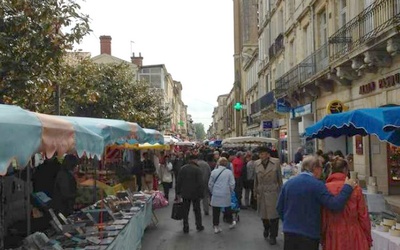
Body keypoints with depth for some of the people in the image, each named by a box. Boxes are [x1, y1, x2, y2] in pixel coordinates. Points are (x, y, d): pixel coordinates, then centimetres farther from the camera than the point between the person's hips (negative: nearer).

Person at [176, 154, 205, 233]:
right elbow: (200, 183, -13)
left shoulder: (183, 168, 1)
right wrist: (201, 194, -6)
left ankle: (185, 228, 11)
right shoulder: (197, 169, -11)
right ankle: (199, 226, 20)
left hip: (185, 193, 3)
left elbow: (179, 181, 3)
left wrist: (178, 192, 9)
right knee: (197, 210, 12)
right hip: (195, 194, -3)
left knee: (185, 211, 9)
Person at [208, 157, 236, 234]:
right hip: (226, 195, 0)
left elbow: (210, 184, 1)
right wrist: (231, 192, 13)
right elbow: (232, 184, -4)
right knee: (228, 209, 18)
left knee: (216, 211, 6)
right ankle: (231, 223, 34)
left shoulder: (214, 172, -3)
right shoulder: (229, 172, -5)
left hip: (215, 195, 0)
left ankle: (216, 226, 8)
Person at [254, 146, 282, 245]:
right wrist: (255, 191, 10)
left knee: (273, 214, 1)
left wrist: (280, 191, 0)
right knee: (263, 213, 13)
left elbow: (280, 178, -1)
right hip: (261, 193, 3)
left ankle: (273, 236, 16)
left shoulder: (276, 162, -6)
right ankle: (266, 228, 43)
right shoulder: (256, 163, 2)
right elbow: (256, 179, 8)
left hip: (273, 192, -3)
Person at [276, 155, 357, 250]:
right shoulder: (317, 185, -14)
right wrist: (347, 187, -11)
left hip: (289, 232, 5)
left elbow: (279, 208, 9)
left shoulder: (288, 183, 3)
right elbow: (335, 205, -21)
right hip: (309, 234, -4)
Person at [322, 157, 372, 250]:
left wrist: (323, 240, 10)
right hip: (354, 238, 0)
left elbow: (322, 218, -3)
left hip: (333, 238, 0)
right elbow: (363, 215, -3)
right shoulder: (355, 188, -7)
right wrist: (368, 240, 9)